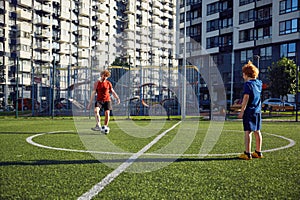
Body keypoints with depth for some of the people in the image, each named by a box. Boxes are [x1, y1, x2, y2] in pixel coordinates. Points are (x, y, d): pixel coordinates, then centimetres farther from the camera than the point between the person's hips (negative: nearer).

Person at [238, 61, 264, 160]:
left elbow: (246, 97, -17)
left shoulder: (248, 84, -11)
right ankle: (258, 152, 22)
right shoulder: (259, 83, 10)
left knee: (248, 132, -5)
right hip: (258, 111, 7)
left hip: (249, 111, -7)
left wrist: (242, 111, -15)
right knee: (257, 131, 13)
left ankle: (247, 154, -4)